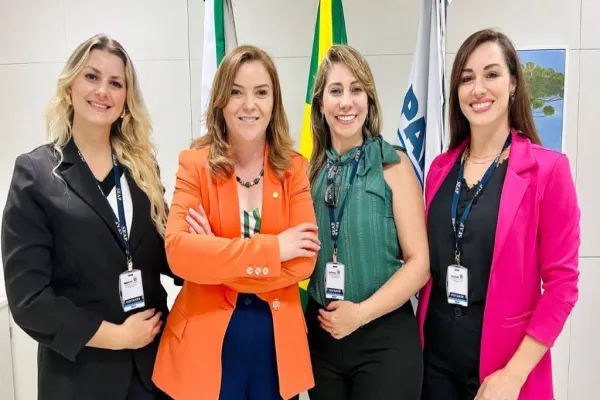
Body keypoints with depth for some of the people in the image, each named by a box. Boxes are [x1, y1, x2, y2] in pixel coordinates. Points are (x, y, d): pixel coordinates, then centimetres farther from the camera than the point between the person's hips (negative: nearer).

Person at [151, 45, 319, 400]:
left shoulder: (293, 167, -1)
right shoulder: (195, 164, -6)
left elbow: (304, 261, -9)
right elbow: (178, 251, -18)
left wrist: (216, 257, -16)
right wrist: (272, 248, -20)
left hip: (277, 338, 2)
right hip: (207, 340, -1)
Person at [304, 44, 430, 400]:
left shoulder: (393, 165, -7)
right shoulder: (310, 169, 2)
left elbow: (419, 262, -10)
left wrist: (361, 313, -16)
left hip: (384, 338, -3)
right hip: (321, 335, 4)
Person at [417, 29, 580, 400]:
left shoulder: (548, 168, -10)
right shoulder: (441, 168, 2)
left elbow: (562, 282, -11)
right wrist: (419, 336, 2)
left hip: (503, 361, -4)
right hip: (436, 355, 4)